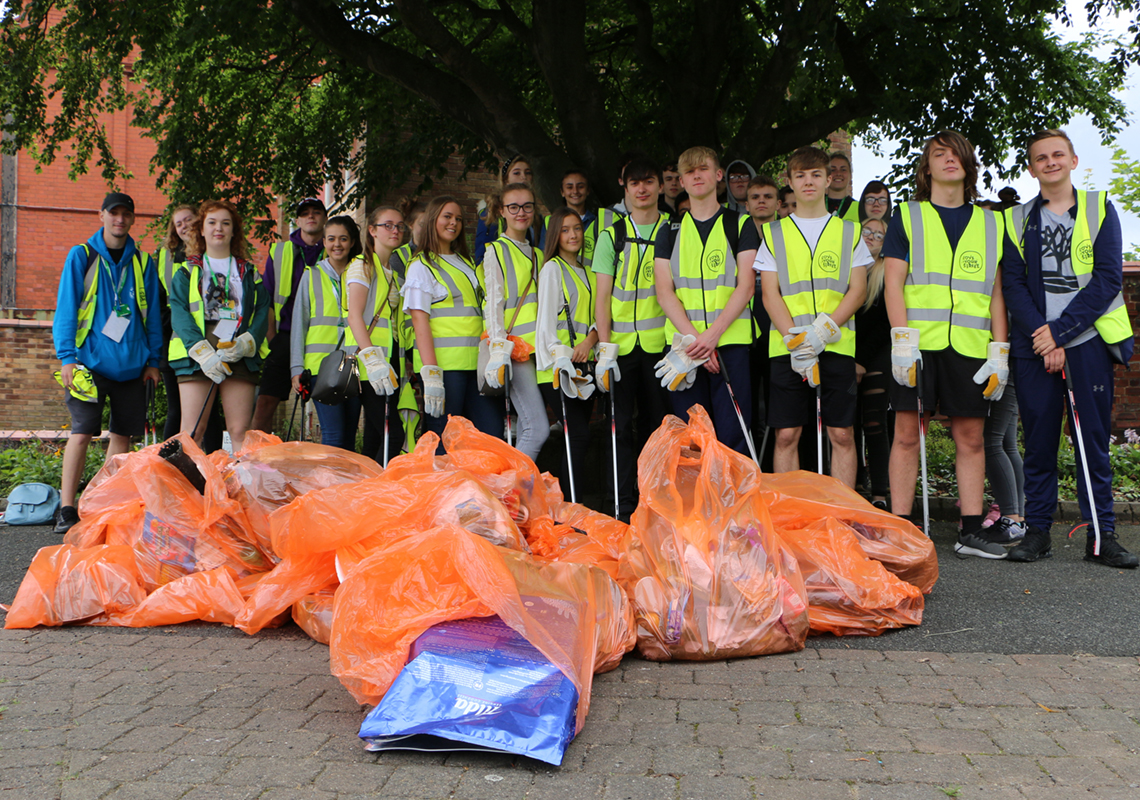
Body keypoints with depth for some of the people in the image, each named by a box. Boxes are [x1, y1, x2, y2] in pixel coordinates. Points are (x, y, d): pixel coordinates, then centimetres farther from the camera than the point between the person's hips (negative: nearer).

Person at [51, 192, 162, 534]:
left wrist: (153, 359, 6)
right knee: (82, 432, -10)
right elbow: (66, 309, 1)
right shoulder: (81, 256, 4)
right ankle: (67, 509, -7)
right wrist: (67, 357, -8)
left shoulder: (143, 262, 10)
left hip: (132, 363, 3)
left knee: (123, 433, 7)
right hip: (90, 361, -3)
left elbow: (152, 315, 12)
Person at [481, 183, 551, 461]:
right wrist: (499, 349, -17)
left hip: (538, 348, 6)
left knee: (526, 428, 3)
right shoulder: (496, 251, 4)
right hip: (514, 348, -6)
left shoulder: (537, 255, 22)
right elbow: (494, 302, -5)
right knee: (538, 428, -17)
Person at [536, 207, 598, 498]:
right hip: (558, 367, -7)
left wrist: (591, 338, -7)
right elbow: (546, 319, -5)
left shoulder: (587, 272, 21)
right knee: (579, 436, -16)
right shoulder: (552, 268, 1)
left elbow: (597, 315, 15)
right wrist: (560, 359, -16)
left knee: (578, 438, 2)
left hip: (584, 364, 7)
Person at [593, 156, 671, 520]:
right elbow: (602, 295, 3)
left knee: (656, 422, 5)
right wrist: (605, 346, -7)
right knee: (621, 424, -2)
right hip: (620, 343, 0)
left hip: (659, 341, 0)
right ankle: (623, 507, 4)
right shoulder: (611, 236, 9)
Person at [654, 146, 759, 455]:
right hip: (683, 345, 2)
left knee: (732, 436, -7)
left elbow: (746, 286, -1)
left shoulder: (740, 224, 9)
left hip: (729, 340, -2)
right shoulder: (670, 232, 15)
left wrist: (713, 334, -13)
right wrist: (692, 337, -11)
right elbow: (664, 291, 4)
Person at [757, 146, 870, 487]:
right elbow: (770, 294, 3)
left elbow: (858, 290, 5)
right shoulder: (774, 233, 11)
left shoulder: (849, 232, 13)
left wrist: (823, 331, -11)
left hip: (837, 346, 0)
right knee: (786, 435, -2)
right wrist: (795, 341, -11)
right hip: (787, 350, 0)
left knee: (842, 434, -1)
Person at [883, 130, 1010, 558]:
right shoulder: (906, 217, 10)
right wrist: (903, 339, -11)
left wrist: (1000, 351, 5)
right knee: (907, 433, -4)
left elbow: (996, 292, 14)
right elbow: (893, 282, 1)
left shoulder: (990, 223, 17)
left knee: (971, 437, 3)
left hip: (970, 346, 2)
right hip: (919, 342, -2)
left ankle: (972, 531, 9)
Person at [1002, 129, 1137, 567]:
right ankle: (1037, 530, 10)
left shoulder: (1099, 209, 7)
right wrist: (1041, 335, -10)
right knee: (1038, 440, 2)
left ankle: (1101, 534, 6)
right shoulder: (1017, 219, 12)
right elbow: (1013, 284, 4)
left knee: (1093, 439, 0)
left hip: (1087, 340, -1)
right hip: (1034, 345, 1)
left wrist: (1059, 332, -10)